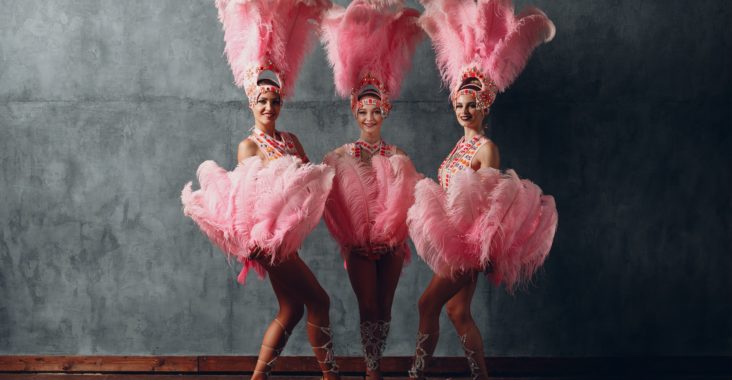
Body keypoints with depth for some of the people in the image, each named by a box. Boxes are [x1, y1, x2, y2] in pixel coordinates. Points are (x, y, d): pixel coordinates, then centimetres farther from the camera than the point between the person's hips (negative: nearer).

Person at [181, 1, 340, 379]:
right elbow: (251, 191, -11)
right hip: (266, 234, -8)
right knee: (318, 301, -6)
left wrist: (323, 178, -14)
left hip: (284, 234, 8)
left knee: (292, 310, 9)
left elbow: (313, 177, 6)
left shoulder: (291, 140, 14)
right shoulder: (249, 145, -4)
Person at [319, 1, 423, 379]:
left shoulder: (398, 158, 2)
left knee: (384, 308, 9)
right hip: (358, 245, -2)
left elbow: (410, 200, 0)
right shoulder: (340, 157, -3)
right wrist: (347, 239, -10)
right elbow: (325, 197, -8)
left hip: (391, 244, 2)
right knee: (368, 308, 1)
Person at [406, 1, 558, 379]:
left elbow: (488, 199, -15)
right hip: (455, 239, 8)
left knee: (429, 302, -10)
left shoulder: (486, 147, -10)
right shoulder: (461, 144, 13)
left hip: (472, 241, -8)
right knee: (458, 311, 9)